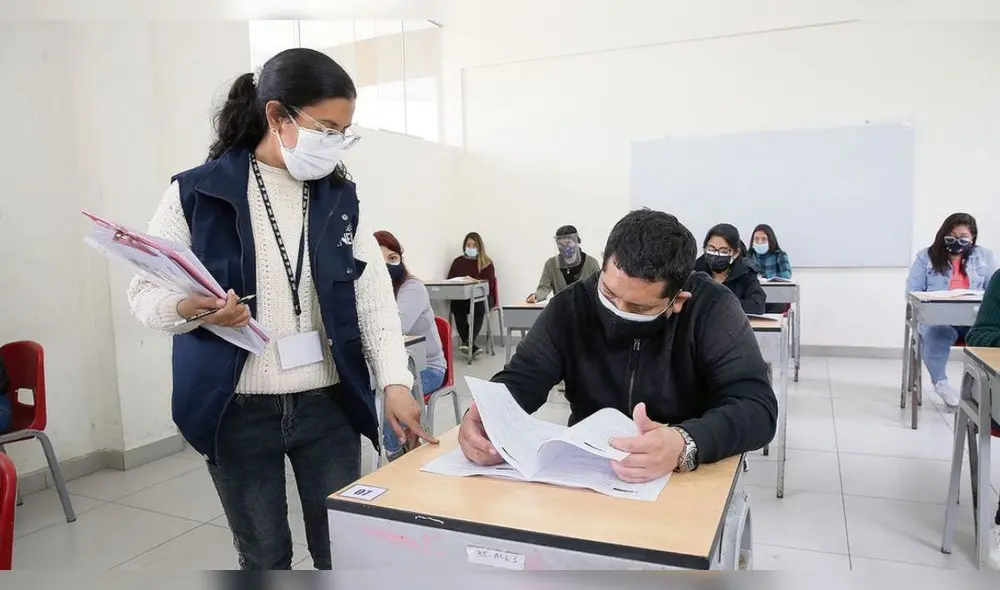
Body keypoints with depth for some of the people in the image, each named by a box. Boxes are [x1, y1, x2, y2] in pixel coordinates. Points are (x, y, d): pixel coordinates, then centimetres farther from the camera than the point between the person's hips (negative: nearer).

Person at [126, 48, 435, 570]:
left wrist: (395, 382, -12)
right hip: (238, 412, -1)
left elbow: (375, 296, -1)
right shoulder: (197, 193, -5)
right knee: (262, 557, 15)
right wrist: (190, 308, -24)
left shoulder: (341, 198, 3)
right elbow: (144, 293, -1)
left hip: (328, 405, 2)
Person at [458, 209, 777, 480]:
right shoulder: (572, 304, -6)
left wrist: (685, 444, -38)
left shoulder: (711, 309, -14)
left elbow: (757, 405, -20)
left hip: (686, 478, -1)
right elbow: (520, 379, -5)